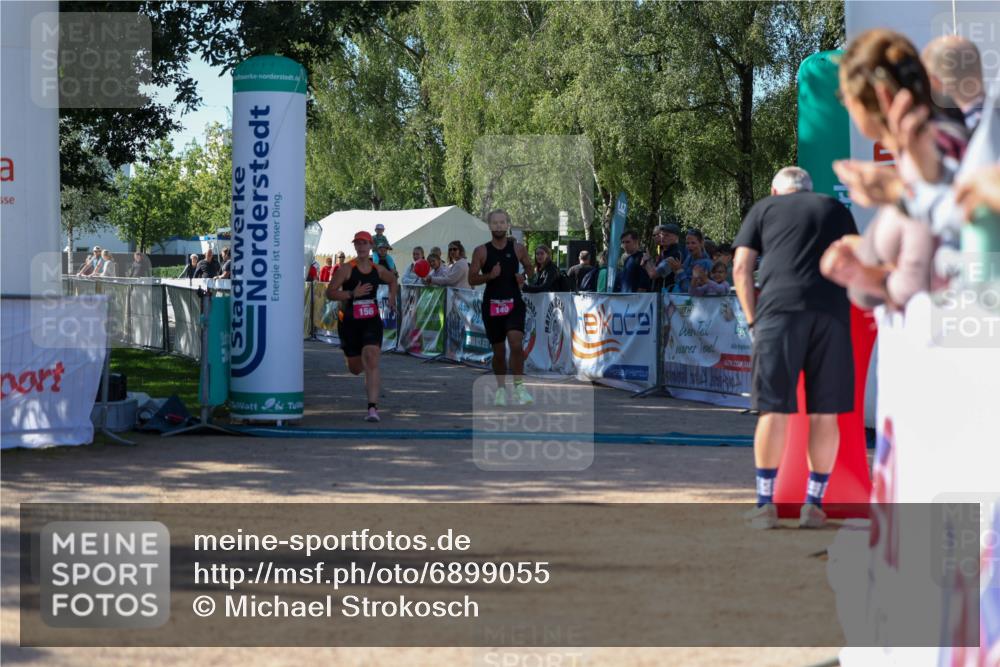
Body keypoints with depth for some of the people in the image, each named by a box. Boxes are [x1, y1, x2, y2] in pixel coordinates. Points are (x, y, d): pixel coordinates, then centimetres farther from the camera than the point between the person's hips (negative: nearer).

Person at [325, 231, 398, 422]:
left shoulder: (378, 270, 5)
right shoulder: (347, 269, -7)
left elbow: (393, 280, 28)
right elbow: (330, 293, -13)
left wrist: (392, 297, 14)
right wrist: (353, 294, -23)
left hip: (372, 322, 1)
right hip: (350, 322, -1)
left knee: (371, 361, -18)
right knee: (355, 369, 9)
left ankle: (373, 407, -22)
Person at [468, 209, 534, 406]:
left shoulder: (518, 248, 1)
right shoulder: (481, 251, -2)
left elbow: (530, 269, 15)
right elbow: (472, 279, -2)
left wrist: (525, 277, -7)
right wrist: (490, 276, -20)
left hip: (514, 303, -1)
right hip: (491, 304, 1)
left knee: (516, 343, -21)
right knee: (498, 350, 9)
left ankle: (519, 386, -14)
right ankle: (501, 388, 25)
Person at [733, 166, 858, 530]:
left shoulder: (764, 208, 18)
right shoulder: (837, 209, 25)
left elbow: (741, 268, 8)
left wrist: (753, 320, 11)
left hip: (780, 309, -2)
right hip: (832, 313, 2)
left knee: (774, 409, 1)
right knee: (824, 413, 6)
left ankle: (765, 504, 1)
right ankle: (814, 505, 10)